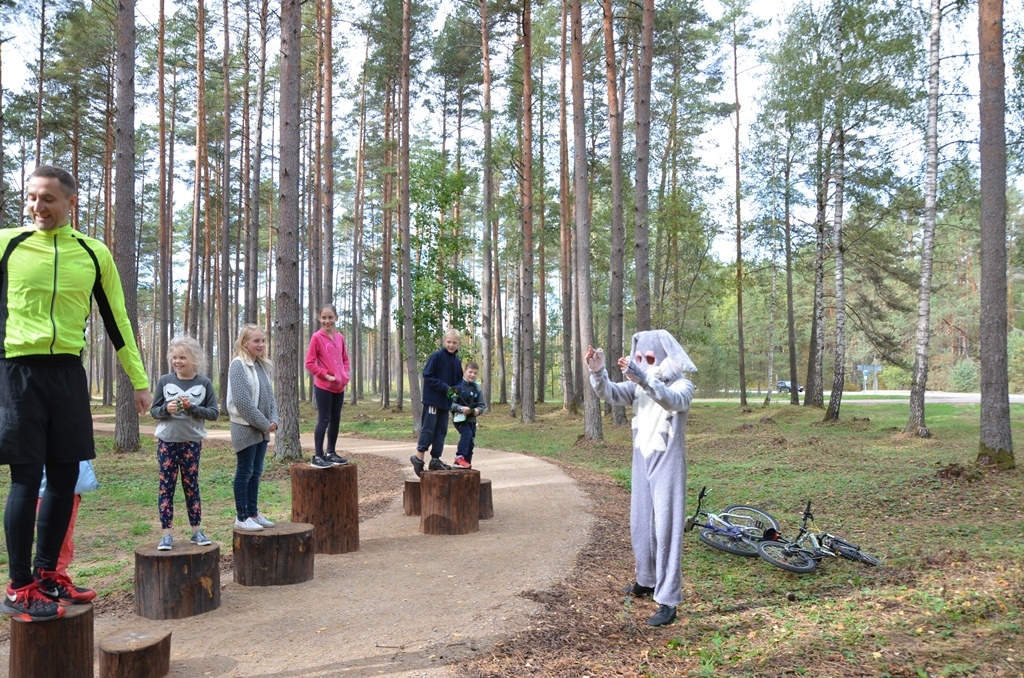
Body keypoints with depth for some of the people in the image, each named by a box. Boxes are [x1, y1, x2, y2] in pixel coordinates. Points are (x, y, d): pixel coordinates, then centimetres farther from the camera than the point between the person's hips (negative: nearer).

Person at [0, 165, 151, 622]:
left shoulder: (94, 253, 7)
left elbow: (116, 321, 12)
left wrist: (139, 380, 12)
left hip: (68, 373, 3)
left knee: (65, 477, 8)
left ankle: (46, 575, 23)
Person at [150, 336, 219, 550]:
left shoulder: (204, 383, -3)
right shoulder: (165, 381, -1)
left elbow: (214, 413, -4)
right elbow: (154, 411, 3)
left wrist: (192, 408, -18)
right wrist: (166, 409, -18)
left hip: (192, 442, 0)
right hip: (167, 441, 0)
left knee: (191, 485, 8)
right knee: (166, 486, 1)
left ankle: (197, 531, 16)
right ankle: (166, 534, 6)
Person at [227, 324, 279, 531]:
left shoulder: (261, 365, 11)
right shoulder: (238, 365, -13)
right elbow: (242, 400, -20)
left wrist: (273, 420, -2)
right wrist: (263, 423, -15)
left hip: (262, 428, 8)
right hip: (245, 427, -8)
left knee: (256, 472, 12)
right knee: (244, 472, -1)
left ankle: (253, 513, 20)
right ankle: (241, 517, 6)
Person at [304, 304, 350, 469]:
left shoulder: (340, 338, 8)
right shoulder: (317, 337, -9)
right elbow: (309, 363, -10)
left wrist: (345, 374, 3)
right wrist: (327, 375, -14)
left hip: (339, 387, 6)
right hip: (323, 387, -6)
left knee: (336, 419, 12)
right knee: (324, 420, -6)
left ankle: (331, 453, 23)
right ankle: (317, 456, 0)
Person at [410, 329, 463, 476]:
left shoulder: (457, 362, 9)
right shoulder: (436, 356, -10)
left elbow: (458, 381, 19)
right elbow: (427, 375, -14)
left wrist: (455, 391, -4)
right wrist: (444, 387, -19)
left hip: (446, 401, 7)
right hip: (432, 399, -7)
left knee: (441, 431, 9)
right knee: (428, 429, -6)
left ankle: (436, 459, 16)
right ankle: (418, 458, 3)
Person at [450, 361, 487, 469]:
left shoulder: (476, 388, 6)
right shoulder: (458, 386, -10)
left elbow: (482, 405, 8)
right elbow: (451, 403, -13)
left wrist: (478, 410, -13)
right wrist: (461, 408, -26)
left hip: (472, 419, 6)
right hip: (459, 418, -6)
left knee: (471, 442, 9)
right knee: (467, 433, -26)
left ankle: (467, 463, 21)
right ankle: (459, 457, -18)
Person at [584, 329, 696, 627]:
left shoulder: (682, 385, -12)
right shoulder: (639, 384, 5)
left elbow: (674, 401, -35)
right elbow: (612, 394, -10)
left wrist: (642, 378, -51)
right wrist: (597, 372, -30)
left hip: (668, 465, -6)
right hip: (641, 463, 6)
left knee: (667, 529, -6)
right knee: (640, 525, 15)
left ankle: (668, 600, -2)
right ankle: (647, 581, 34)